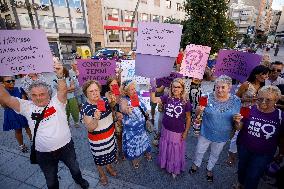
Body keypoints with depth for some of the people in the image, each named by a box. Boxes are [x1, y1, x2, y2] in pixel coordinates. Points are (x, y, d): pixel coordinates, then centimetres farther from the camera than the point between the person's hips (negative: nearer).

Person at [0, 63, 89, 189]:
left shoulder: (56, 102, -10)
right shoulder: (27, 107, -4)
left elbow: (63, 90, -28)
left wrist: (60, 76, -45)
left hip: (66, 146, 0)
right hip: (44, 153, 1)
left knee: (75, 168, 27)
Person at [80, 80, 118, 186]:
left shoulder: (105, 100, -9)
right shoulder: (85, 108, -25)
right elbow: (90, 128, -25)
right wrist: (96, 119, -42)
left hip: (110, 134, 5)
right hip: (97, 139, -5)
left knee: (110, 153, 26)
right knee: (99, 157, 20)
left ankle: (109, 167, 56)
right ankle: (101, 173, 49)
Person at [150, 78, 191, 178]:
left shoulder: (186, 102, -14)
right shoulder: (167, 97, -9)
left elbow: (188, 118, -6)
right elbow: (153, 100, -14)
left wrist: (186, 132, -5)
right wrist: (153, 89, -28)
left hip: (178, 132, -2)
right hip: (166, 130, 2)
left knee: (176, 151, 17)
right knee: (165, 149, 22)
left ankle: (174, 169, 44)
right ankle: (165, 164, 51)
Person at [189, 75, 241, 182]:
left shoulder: (236, 101, -12)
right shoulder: (208, 98, -17)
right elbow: (197, 114, -11)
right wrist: (199, 110, -34)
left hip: (222, 136, 1)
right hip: (206, 133, -1)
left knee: (215, 154, 26)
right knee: (199, 151, 21)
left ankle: (209, 169, 55)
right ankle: (196, 164, 53)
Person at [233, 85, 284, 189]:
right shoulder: (250, 110, -15)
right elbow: (239, 128, -9)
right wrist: (237, 122, -29)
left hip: (264, 154, -1)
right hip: (244, 147, 1)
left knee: (253, 177, 8)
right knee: (242, 167, 24)